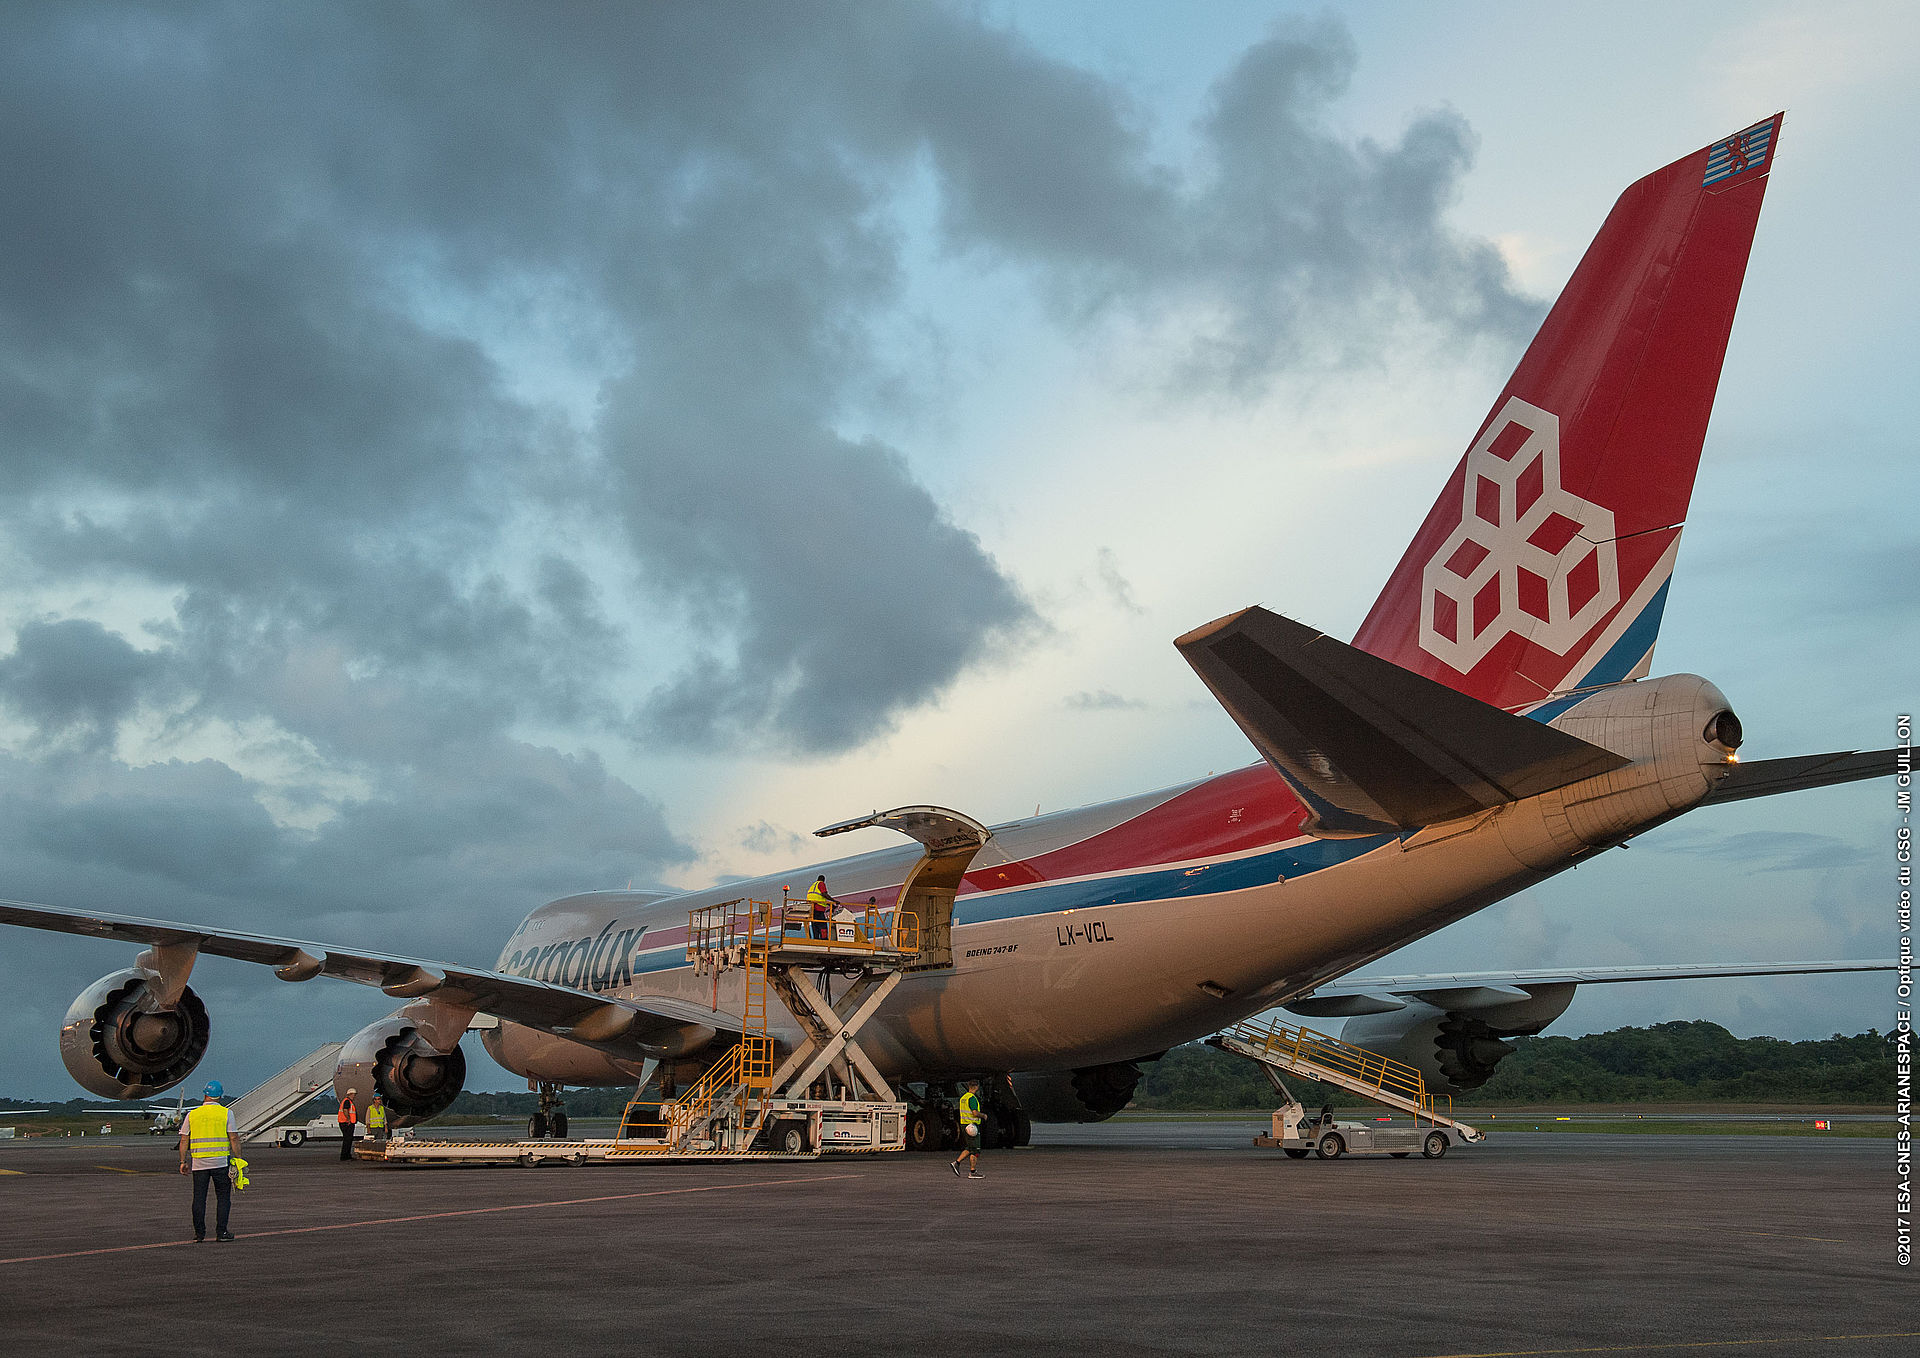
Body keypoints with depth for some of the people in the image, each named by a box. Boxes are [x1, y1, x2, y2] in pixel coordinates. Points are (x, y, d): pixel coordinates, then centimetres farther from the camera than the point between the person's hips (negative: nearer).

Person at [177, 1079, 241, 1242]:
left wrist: (183, 1162, 11)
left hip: (198, 1162, 2)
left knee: (199, 1198, 7)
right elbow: (234, 1138, -5)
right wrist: (237, 1159, 1)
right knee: (223, 1197, 6)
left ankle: (199, 1233, 7)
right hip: (221, 1162, -2)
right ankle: (221, 1232, 3)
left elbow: (184, 1140, 5)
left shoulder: (192, 1115, 6)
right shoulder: (226, 1113, -1)